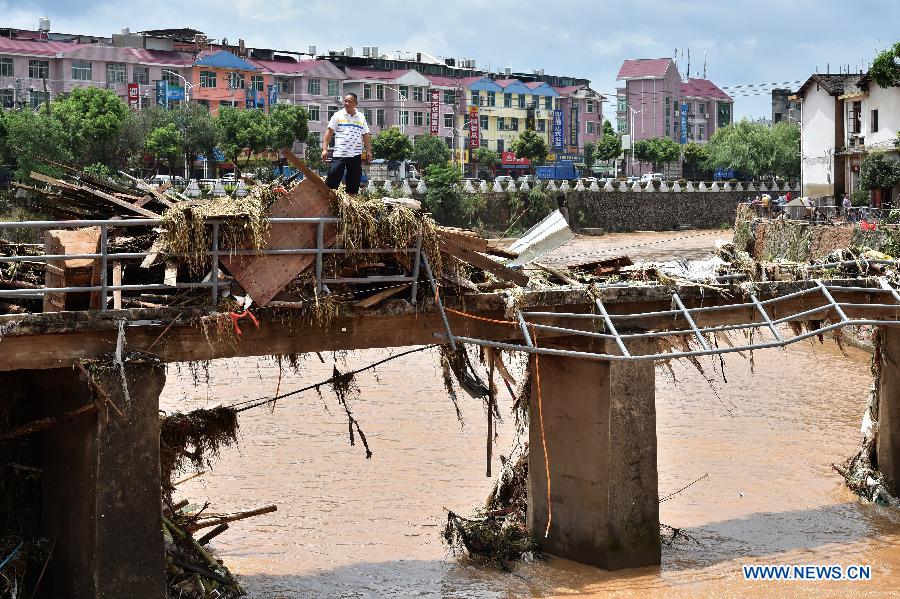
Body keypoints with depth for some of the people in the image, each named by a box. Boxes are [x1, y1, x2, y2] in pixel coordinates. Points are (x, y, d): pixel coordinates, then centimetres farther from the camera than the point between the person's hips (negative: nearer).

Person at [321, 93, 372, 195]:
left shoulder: (361, 118, 12)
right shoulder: (338, 115, 3)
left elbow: (366, 136, 16)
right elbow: (329, 132, 2)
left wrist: (368, 151, 8)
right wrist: (324, 149, -6)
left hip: (356, 156, 3)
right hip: (339, 155, -3)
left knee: (354, 183, 6)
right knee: (331, 182, -8)